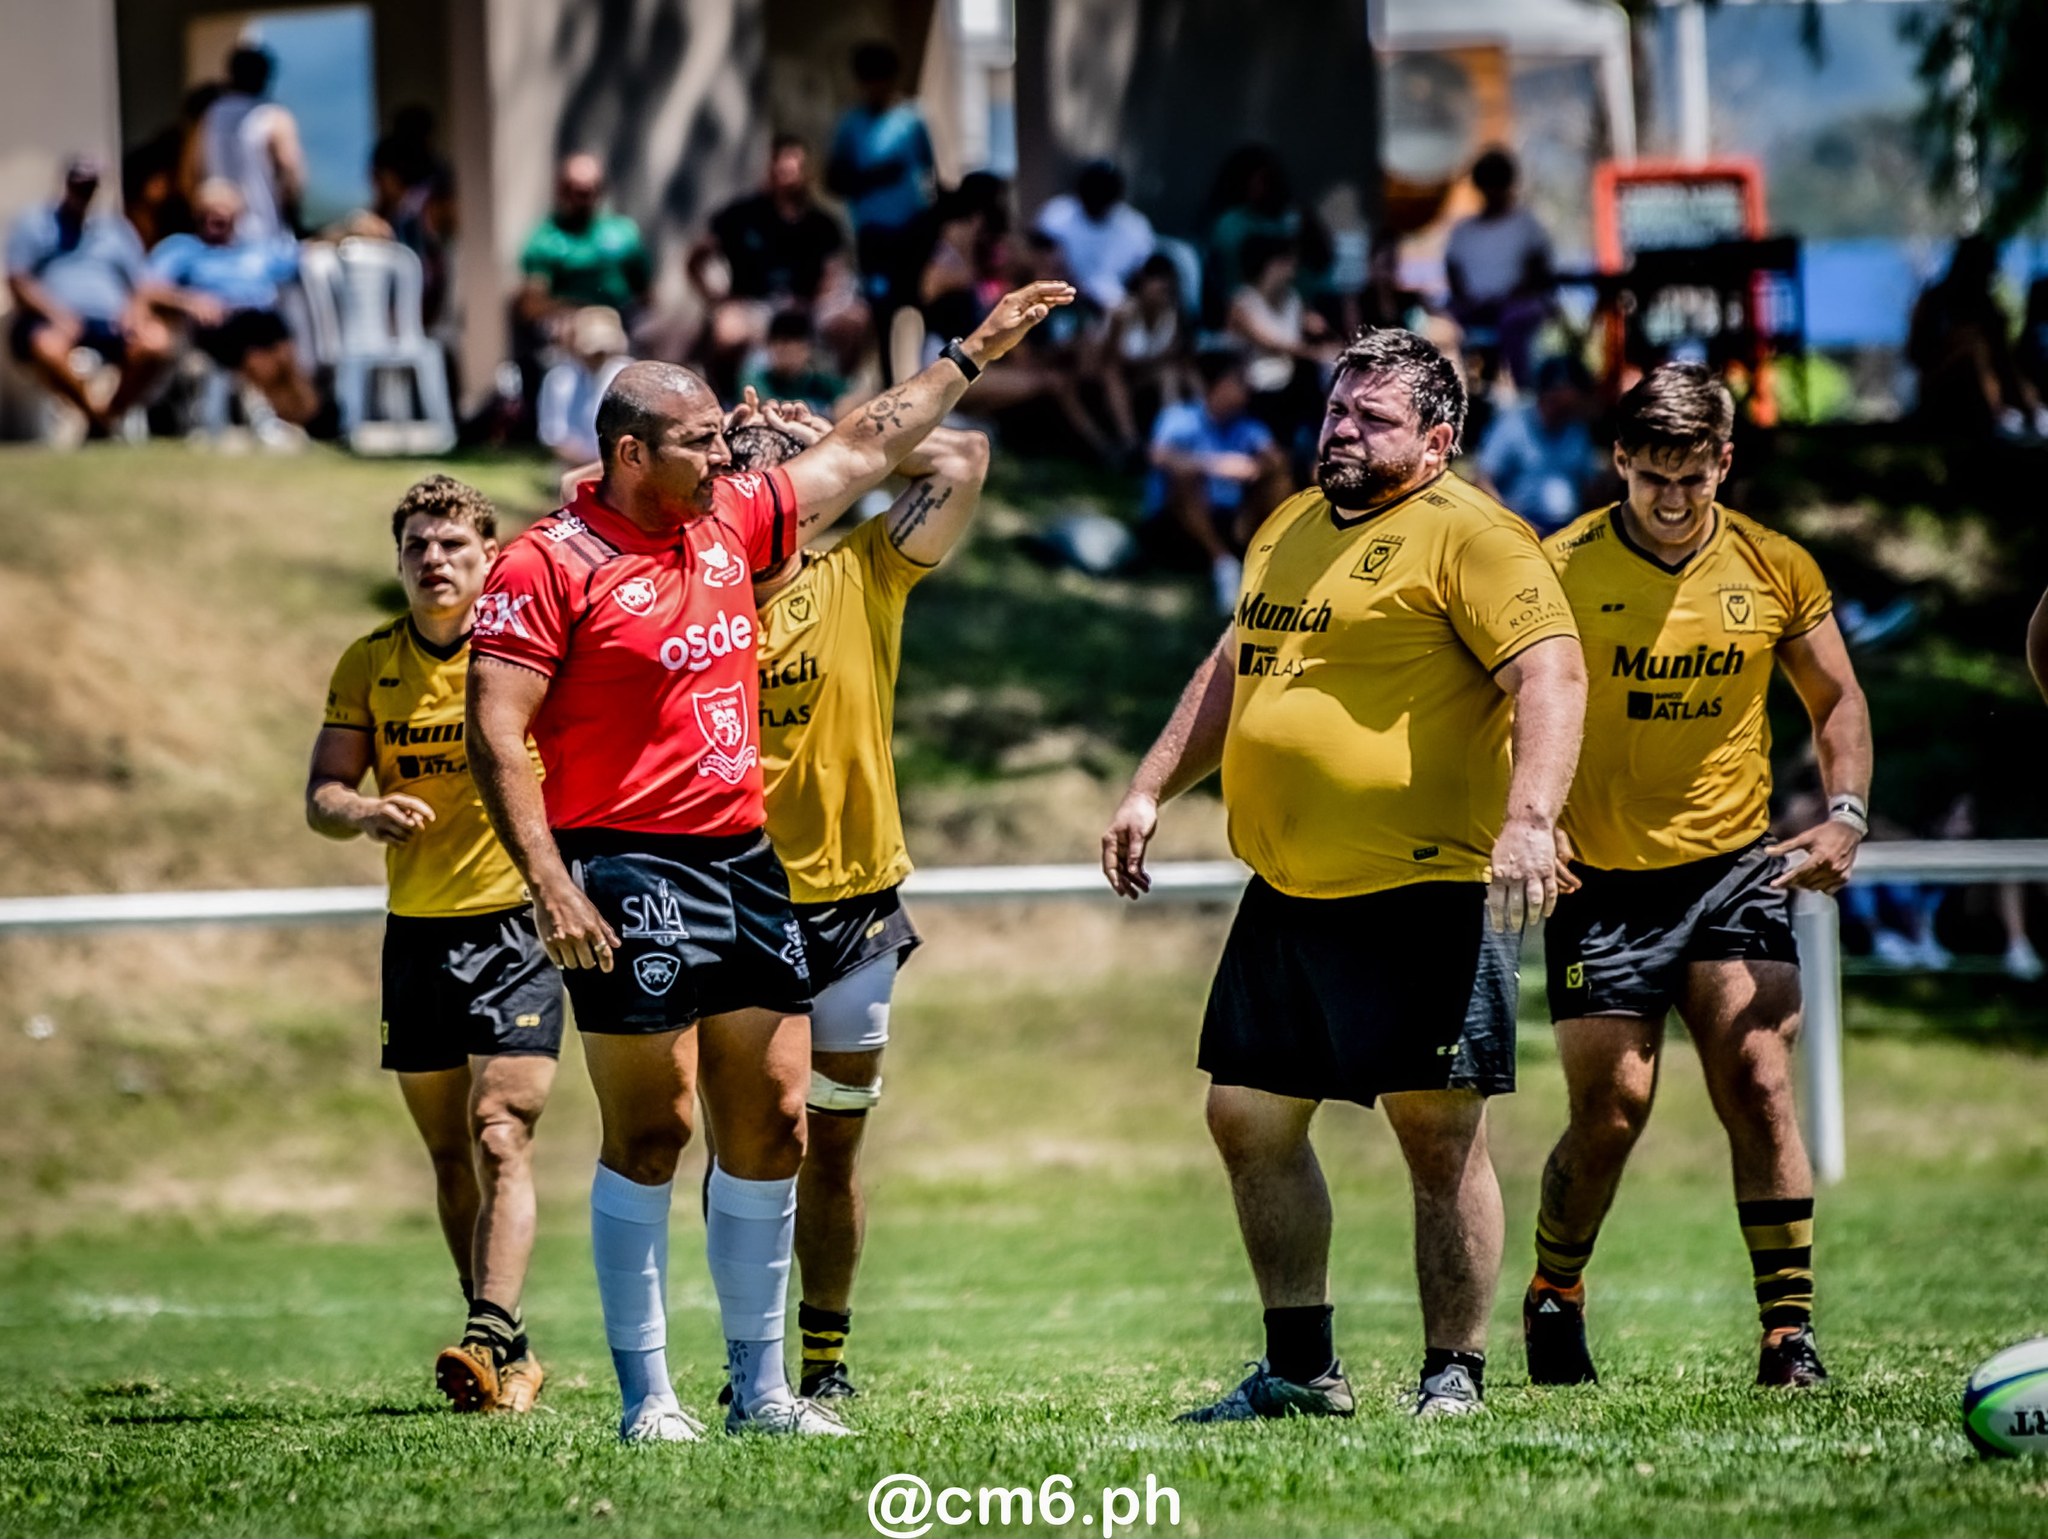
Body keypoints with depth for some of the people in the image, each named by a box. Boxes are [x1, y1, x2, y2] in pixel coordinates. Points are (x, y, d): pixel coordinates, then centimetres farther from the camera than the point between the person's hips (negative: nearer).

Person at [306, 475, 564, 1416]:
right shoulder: (368, 665, 5)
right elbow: (321, 795, 2)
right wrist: (366, 811, -18)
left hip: (516, 923, -5)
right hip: (415, 933, 5)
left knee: (501, 1136, -18)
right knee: (451, 1156, 9)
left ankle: (492, 1338, -27)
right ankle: (512, 1359, 17)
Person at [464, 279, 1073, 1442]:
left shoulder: (733, 522, 11)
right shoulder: (549, 566, -9)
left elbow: (866, 449, 25)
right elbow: (496, 732, -12)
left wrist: (976, 354, 29)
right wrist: (551, 886, -19)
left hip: (748, 861, 7)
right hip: (631, 875, -7)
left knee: (774, 1123, 5)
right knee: (651, 1133, -5)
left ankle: (762, 1388, 13)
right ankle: (648, 1396, 1)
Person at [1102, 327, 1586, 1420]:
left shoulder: (1468, 534, -8)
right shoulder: (1290, 529, 18)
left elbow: (1552, 673, -19)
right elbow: (1232, 672, 30)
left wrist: (1529, 819, -31)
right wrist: (1150, 790, 23)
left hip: (1422, 894, -8)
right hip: (1287, 898, 8)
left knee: (1439, 1135, -4)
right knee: (1249, 1119, 10)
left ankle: (1454, 1376, 4)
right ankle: (1301, 1369, 20)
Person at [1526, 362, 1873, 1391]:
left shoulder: (1777, 570, 2)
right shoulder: (1562, 571, -6)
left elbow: (1837, 701, 15)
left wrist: (1845, 814, -2)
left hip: (1734, 870, 2)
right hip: (1601, 882, -2)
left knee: (1759, 1088, -10)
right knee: (1611, 1110, -3)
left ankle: (1790, 1335, -7)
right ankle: (1553, 1299, 23)